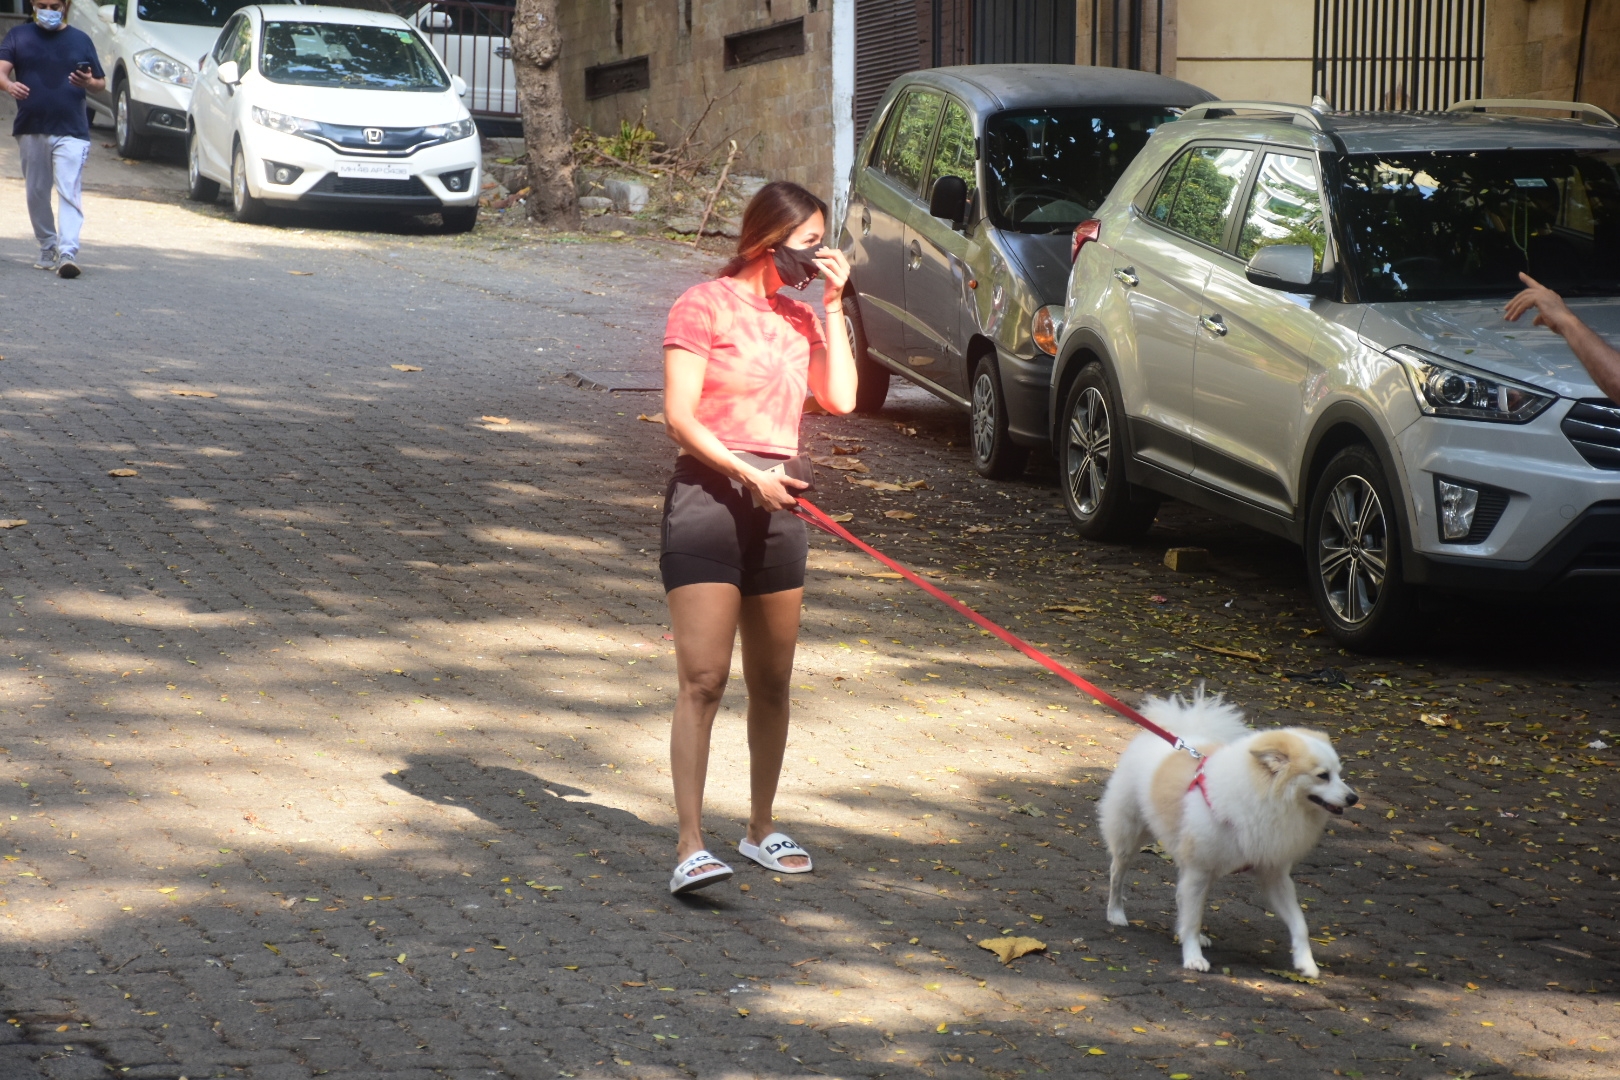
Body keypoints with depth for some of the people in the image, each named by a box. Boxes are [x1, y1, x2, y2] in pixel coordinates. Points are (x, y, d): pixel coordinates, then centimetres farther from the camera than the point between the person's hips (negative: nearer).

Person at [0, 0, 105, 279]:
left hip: (71, 132, -2)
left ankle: (68, 253, -23)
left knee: (69, 193, -14)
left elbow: (101, 82, 13)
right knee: (36, 193, 9)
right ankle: (48, 249, 23)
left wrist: (89, 82, -11)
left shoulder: (80, 40, 10)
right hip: (31, 130, 2)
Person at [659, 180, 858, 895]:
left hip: (776, 505, 7)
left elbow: (840, 399, 1)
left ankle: (761, 829, 25)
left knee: (771, 684, 12)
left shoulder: (798, 319, 15)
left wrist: (833, 305, 2)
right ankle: (691, 847, -17)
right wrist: (749, 473, -19)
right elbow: (680, 417, -11)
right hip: (708, 495, -7)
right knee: (703, 680, -13)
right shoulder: (707, 305, -4)